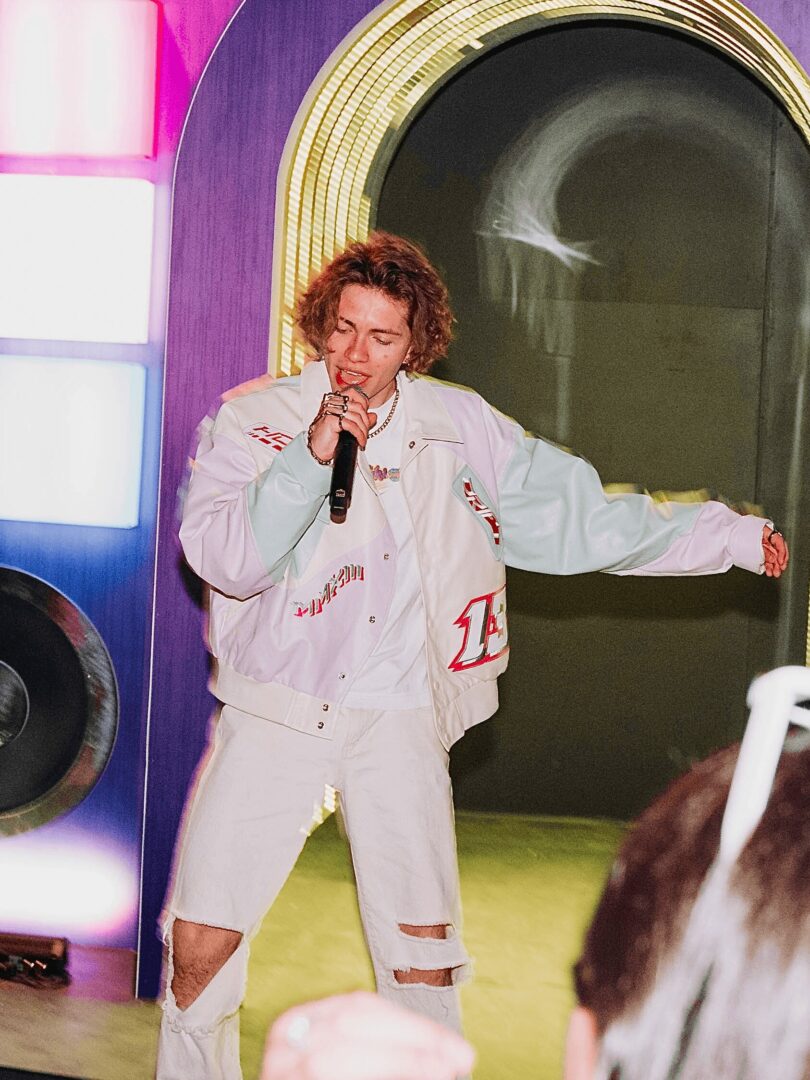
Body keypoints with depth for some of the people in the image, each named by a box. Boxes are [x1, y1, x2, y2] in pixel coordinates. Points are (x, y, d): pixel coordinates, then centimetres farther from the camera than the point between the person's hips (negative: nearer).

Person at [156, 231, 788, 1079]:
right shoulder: (253, 421, -3)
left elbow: (579, 516, 9)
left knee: (423, 959, 0)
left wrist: (736, 538, 10)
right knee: (200, 944, -3)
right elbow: (226, 560, -15)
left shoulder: (459, 427, 3)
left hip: (398, 721, 1)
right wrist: (311, 457, -24)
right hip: (275, 714, -1)